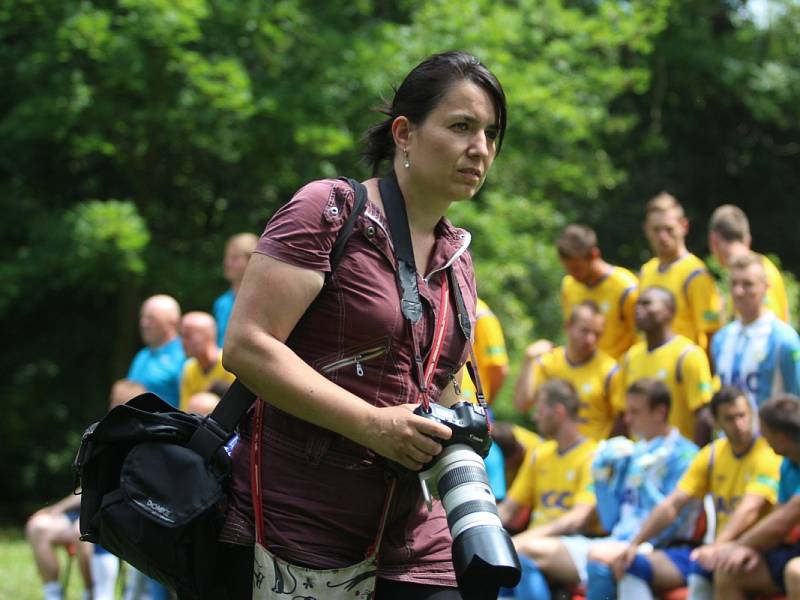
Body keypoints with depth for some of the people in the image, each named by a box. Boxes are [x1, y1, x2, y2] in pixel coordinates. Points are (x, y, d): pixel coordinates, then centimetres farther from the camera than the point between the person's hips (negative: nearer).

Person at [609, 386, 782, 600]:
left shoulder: (768, 456, -9)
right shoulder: (711, 455, 11)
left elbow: (750, 510, -24)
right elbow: (672, 504, 5)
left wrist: (717, 546, -40)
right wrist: (633, 545, -6)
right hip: (718, 549, 7)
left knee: (702, 568, -39)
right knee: (633, 565, -12)